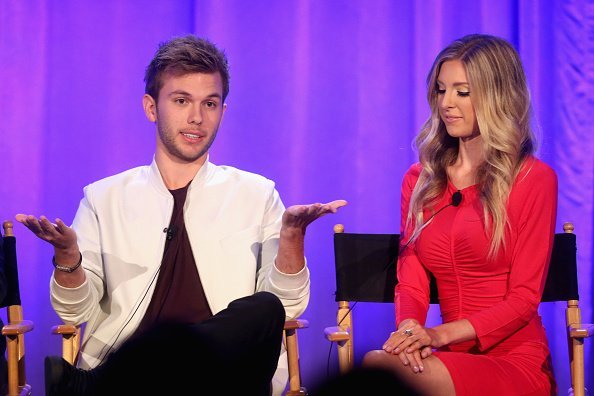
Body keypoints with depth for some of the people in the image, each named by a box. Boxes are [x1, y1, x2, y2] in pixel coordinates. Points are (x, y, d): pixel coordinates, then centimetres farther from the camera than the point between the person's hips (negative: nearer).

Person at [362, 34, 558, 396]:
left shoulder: (534, 179, -1)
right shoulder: (419, 180, 15)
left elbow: (525, 297, -5)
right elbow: (410, 282, 10)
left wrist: (442, 334, -19)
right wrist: (410, 327, -15)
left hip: (516, 362, -4)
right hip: (452, 360, 4)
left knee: (380, 365, -33)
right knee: (365, 366, -33)